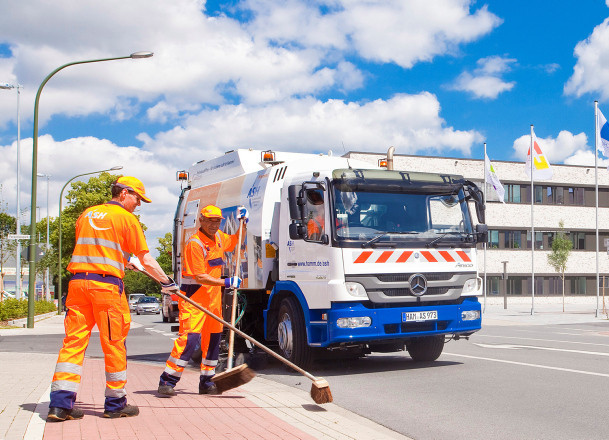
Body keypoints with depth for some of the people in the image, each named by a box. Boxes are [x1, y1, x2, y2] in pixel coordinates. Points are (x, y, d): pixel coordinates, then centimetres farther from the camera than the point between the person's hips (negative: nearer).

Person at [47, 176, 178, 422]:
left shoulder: (87, 214, 18)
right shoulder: (127, 218, 1)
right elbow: (146, 260, -2)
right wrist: (167, 282, 10)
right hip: (107, 284, -5)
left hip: (78, 280, 6)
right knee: (114, 344, 4)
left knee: (74, 341, 4)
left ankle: (60, 404, 0)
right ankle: (115, 404, 13)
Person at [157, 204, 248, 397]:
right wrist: (227, 282, -22)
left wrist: (243, 223, 14)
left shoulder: (218, 237, 8)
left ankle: (206, 382, 23)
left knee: (213, 338, 11)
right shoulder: (195, 243, -18)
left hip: (213, 297, 8)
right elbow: (200, 277, -21)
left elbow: (234, 242, 30)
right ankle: (167, 381, -11)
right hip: (193, 297, -8)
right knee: (190, 337, -18)